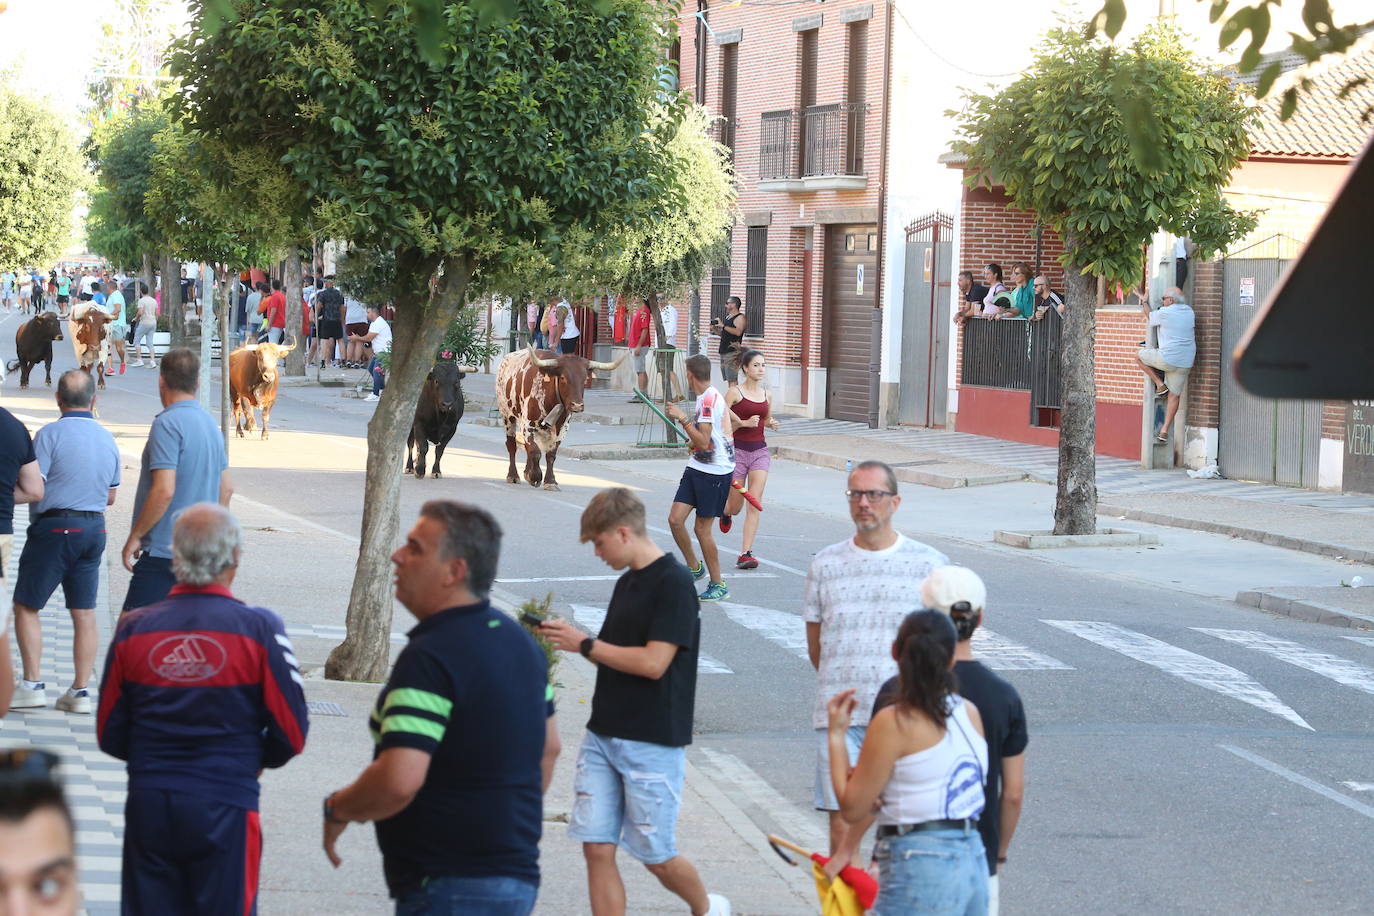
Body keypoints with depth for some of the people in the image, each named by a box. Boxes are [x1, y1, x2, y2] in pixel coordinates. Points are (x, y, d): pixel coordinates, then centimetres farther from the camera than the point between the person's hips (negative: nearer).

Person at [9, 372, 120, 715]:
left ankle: (32, 685, -2)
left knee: (26, 606, 4)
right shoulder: (107, 439, 8)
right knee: (84, 612, 8)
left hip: (56, 527, -6)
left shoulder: (51, 434, -11)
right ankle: (81, 690, 8)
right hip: (95, 527, 6)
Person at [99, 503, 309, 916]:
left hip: (148, 805, 2)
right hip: (225, 806, -2)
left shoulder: (132, 629, -1)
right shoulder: (259, 629, -9)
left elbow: (110, 735, 5)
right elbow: (291, 733, -5)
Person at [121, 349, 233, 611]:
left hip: (164, 550, -9)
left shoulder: (168, 424, -13)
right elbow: (226, 488, 20)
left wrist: (135, 536, -12)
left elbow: (164, 491, -21)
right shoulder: (210, 423, 14)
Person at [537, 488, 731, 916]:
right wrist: (569, 639, 2)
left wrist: (584, 643, -12)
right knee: (597, 848, 1)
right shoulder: (627, 583, 13)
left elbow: (652, 662, -19)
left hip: (653, 743, -8)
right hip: (604, 735, 8)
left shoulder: (673, 582, -13)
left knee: (656, 856, 4)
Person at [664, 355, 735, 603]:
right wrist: (694, 441, 32)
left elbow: (703, 442, -23)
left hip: (715, 472, -9)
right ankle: (694, 568, 18)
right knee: (675, 519, 0)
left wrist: (682, 419, -22)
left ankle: (718, 584, 10)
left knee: (702, 528, -3)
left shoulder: (709, 399, -18)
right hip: (696, 469, 9)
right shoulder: (710, 397, 12)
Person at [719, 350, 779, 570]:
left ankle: (746, 554, -8)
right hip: (738, 450, -4)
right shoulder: (735, 392, -8)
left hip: (760, 450, 4)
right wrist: (743, 423, -18)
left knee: (755, 505, -9)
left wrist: (771, 423, 3)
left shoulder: (767, 394, 8)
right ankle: (725, 510, 45)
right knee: (735, 506, 5)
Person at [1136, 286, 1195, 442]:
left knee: (1139, 355, 18)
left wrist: (1144, 302, 27)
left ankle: (1159, 384, 13)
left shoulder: (1164, 313, -11)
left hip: (1168, 359, -6)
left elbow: (1150, 318, 9)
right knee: (1174, 396, 10)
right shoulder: (1189, 311, 7)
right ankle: (1164, 431, 9)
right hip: (1185, 363, 6)